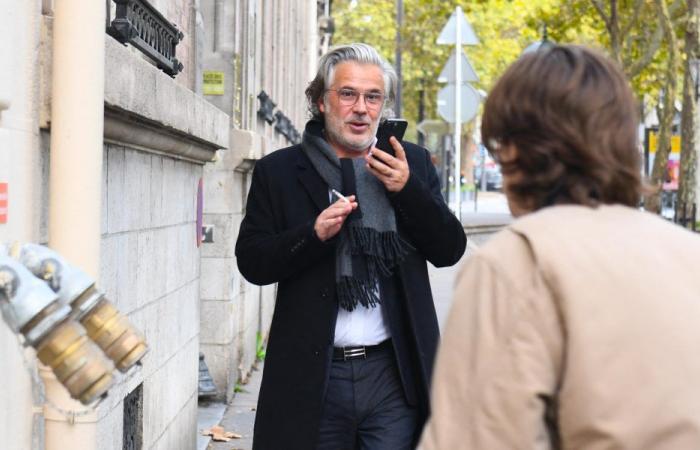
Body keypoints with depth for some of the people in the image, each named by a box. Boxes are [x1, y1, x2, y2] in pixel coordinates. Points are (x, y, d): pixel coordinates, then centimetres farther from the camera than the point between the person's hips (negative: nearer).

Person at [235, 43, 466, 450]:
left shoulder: (413, 164, 9)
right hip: (313, 380, -1)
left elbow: (450, 250, 4)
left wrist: (406, 189, -10)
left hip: (393, 374, 1)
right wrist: (314, 233, -16)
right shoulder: (279, 171, 5)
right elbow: (251, 263, 0)